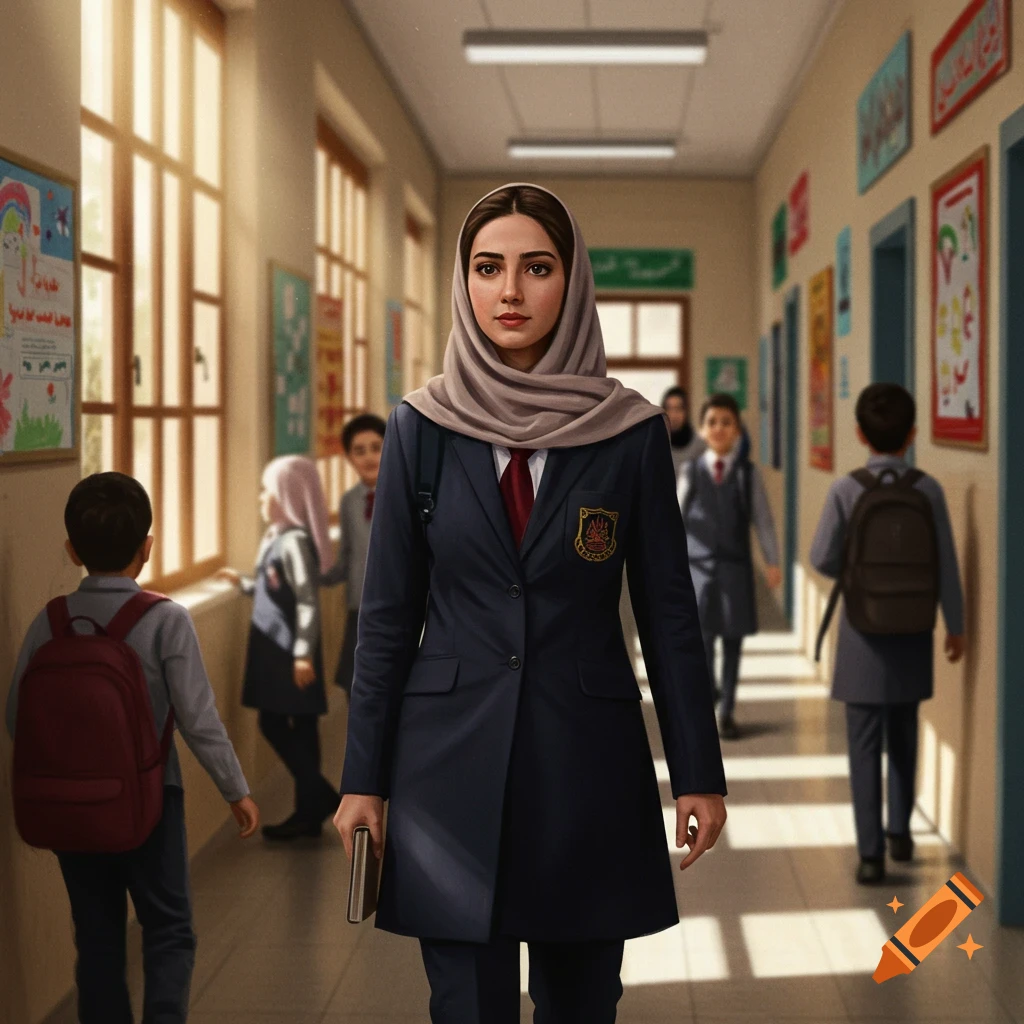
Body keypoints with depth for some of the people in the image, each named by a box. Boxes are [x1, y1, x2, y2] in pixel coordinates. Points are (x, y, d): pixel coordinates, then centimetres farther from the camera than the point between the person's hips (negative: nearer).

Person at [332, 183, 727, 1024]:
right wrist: (364, 779, 2)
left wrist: (698, 772, 0)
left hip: (588, 763, 0)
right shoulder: (421, 429, 0)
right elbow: (389, 616, 3)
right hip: (453, 759, 0)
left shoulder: (631, 433, -2)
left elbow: (668, 610, 2)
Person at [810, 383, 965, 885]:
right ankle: (899, 832, 31)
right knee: (903, 736, 20)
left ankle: (870, 852, 1)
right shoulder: (928, 489, -8)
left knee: (865, 744, 3)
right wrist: (955, 624, 6)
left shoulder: (845, 490, -11)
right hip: (911, 635, 2)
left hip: (863, 634, -2)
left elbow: (823, 558, -10)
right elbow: (946, 564, -5)